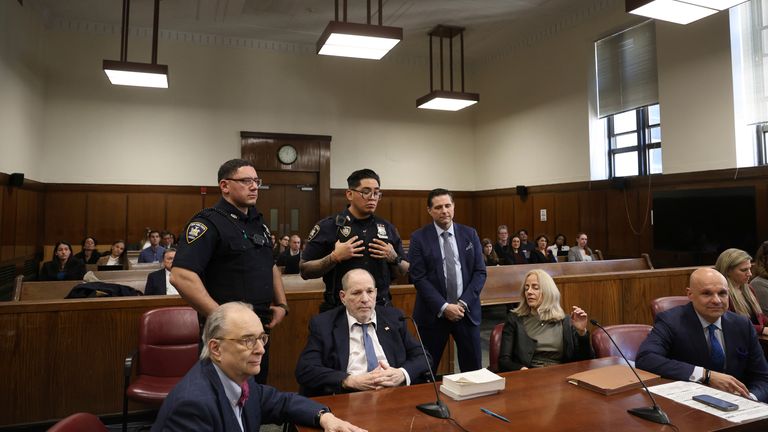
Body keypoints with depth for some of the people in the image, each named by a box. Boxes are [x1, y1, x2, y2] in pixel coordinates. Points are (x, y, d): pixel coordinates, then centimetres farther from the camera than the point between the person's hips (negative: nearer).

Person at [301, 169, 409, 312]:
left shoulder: (387, 228, 5)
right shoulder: (328, 226, -7)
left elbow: (403, 272, 11)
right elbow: (305, 271, -7)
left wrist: (394, 258, -9)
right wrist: (334, 258, -21)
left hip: (380, 309, 4)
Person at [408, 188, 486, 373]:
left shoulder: (470, 234, 5)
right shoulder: (419, 238, -3)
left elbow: (480, 272, 2)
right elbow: (419, 278, -8)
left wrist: (463, 303, -9)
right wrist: (443, 307, -15)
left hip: (466, 311, 2)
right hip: (433, 313, -2)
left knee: (472, 370, 10)